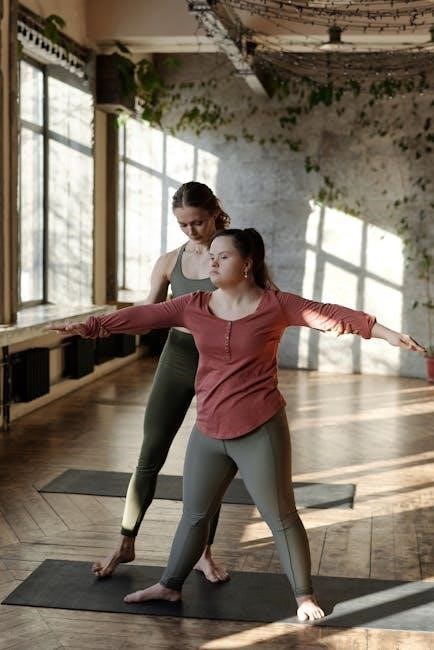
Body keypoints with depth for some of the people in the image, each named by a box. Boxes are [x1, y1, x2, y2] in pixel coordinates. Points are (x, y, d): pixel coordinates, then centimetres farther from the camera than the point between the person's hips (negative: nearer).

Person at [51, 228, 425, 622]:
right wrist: (91, 327, -2)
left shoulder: (275, 306, -8)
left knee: (280, 517, 6)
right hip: (208, 432, 4)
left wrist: (387, 333, -19)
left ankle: (304, 595, 22)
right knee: (195, 513, 18)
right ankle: (170, 585, 34)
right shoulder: (194, 307, 1)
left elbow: (333, 315, -11)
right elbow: (141, 317, 1)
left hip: (260, 431, -4)